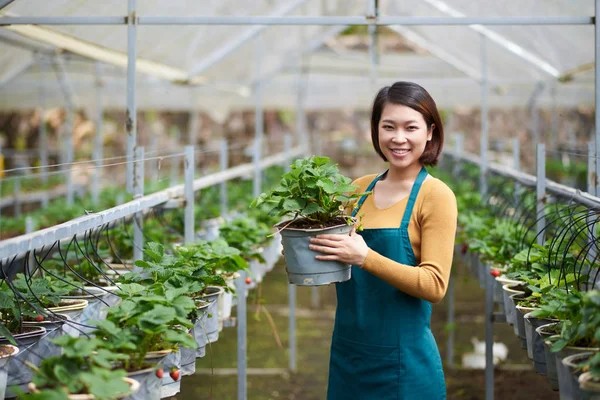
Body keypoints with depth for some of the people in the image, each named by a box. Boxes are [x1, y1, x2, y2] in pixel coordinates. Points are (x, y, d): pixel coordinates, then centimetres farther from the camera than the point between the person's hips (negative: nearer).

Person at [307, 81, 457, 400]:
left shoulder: (435, 195, -10)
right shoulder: (358, 189, 5)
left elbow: (434, 285, -16)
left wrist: (365, 257, -25)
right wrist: (311, 249, -4)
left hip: (402, 359, -5)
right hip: (347, 352, 5)